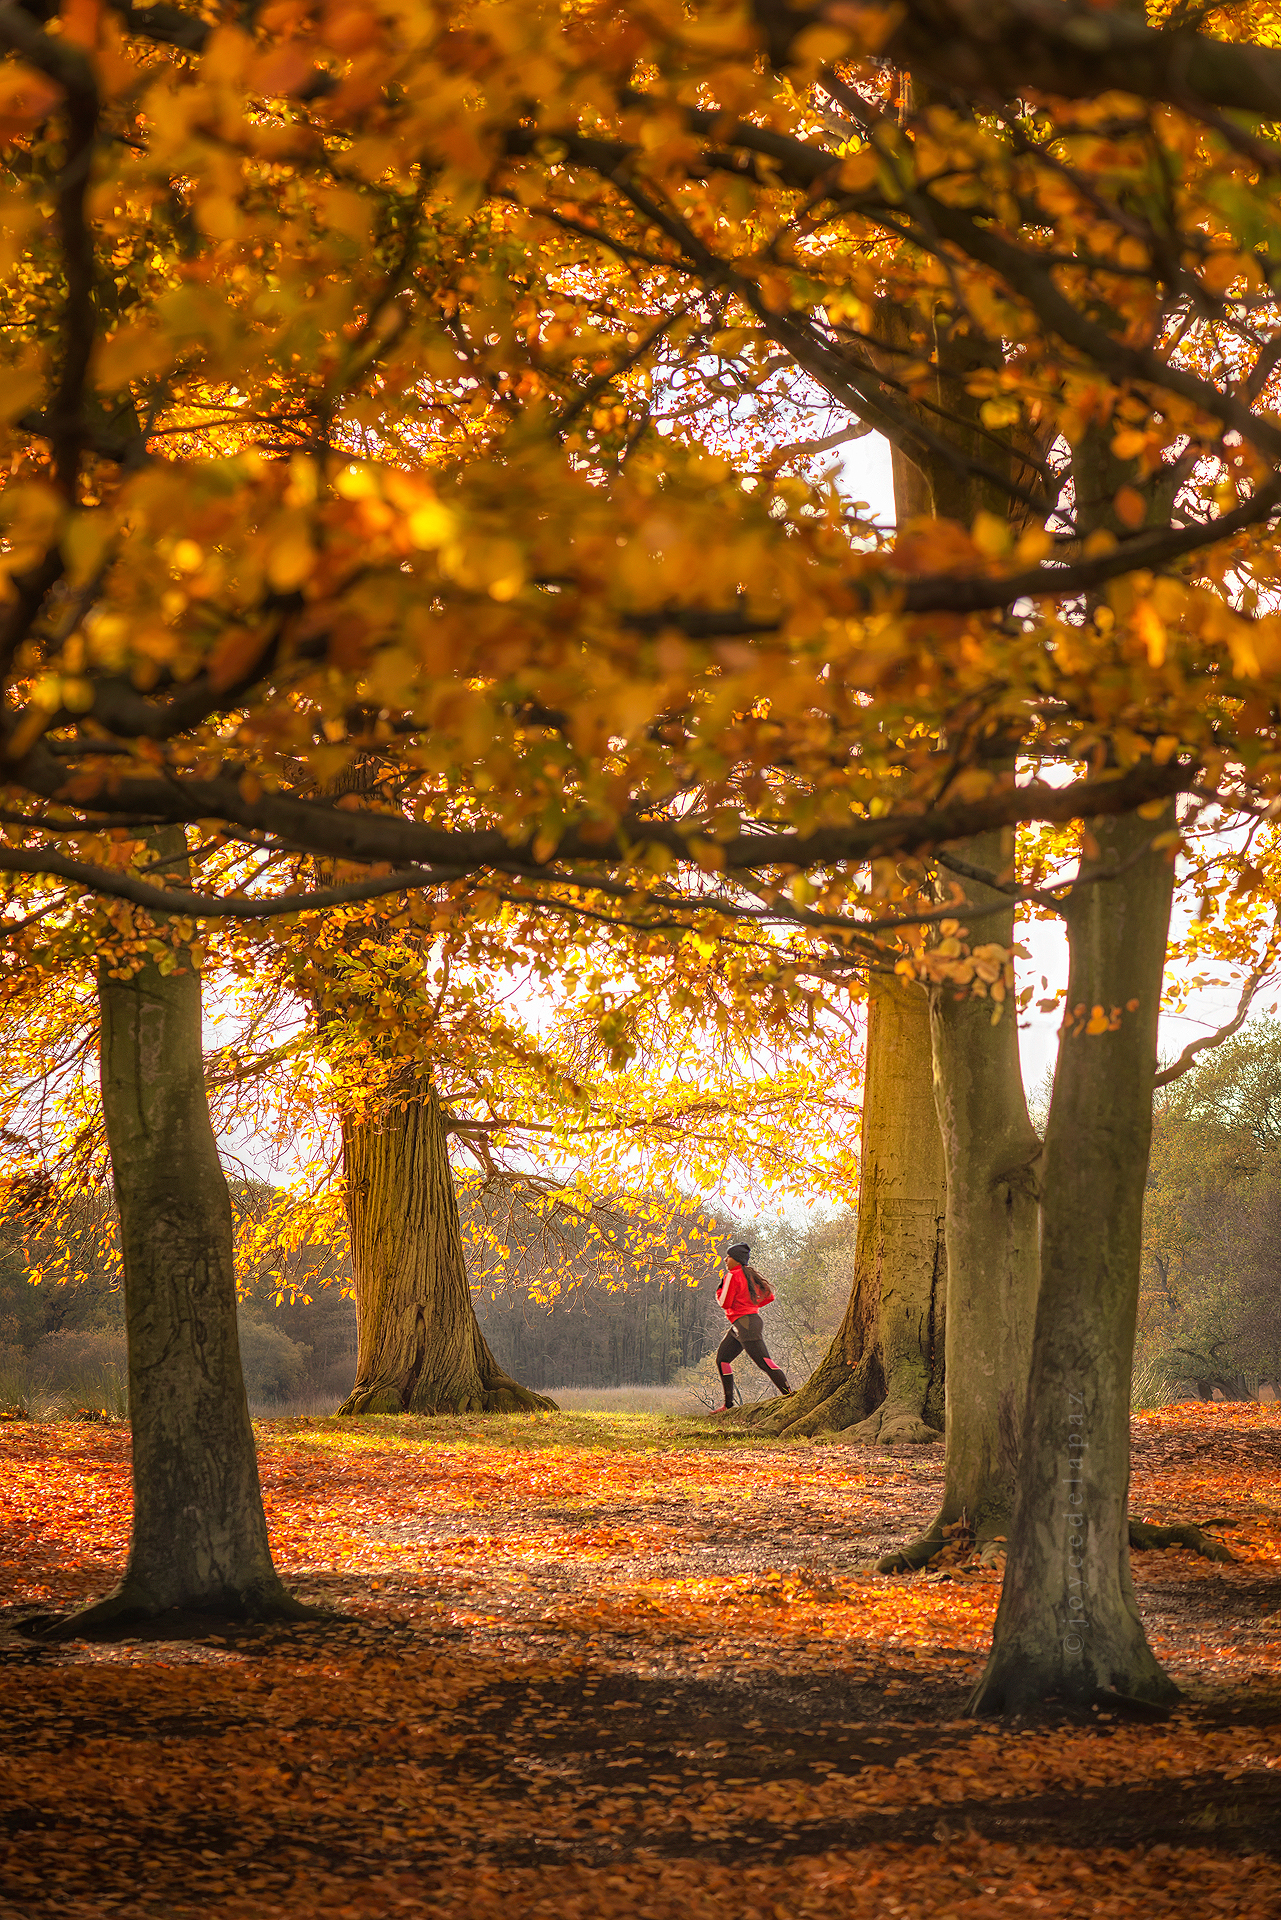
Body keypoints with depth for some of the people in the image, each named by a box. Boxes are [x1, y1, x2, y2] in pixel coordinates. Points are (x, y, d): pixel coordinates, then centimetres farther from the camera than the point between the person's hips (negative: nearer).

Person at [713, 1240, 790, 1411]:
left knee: (763, 1361, -13)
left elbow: (725, 1302, -14)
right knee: (722, 1359, 11)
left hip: (744, 1323, -10)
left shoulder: (732, 1275, -10)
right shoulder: (750, 1274, 15)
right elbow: (769, 1296, 17)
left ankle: (789, 1396, -17)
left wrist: (719, 1291, 5)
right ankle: (728, 1404, 12)